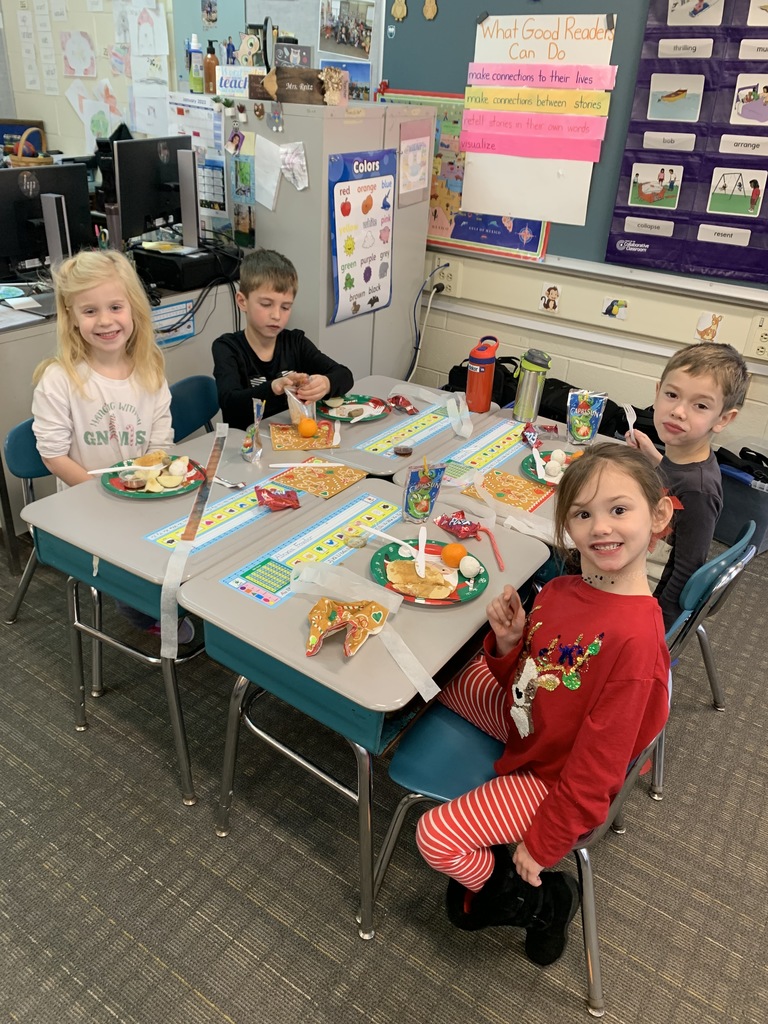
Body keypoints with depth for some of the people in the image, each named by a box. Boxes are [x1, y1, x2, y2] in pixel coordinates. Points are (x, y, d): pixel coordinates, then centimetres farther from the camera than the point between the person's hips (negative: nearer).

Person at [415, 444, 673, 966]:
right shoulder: (558, 591, -11)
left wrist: (543, 844, -16)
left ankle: (539, 902, 18)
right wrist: (507, 643, -19)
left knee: (436, 839, -10)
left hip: (556, 776, -8)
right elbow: (518, 679, 3)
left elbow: (598, 765, -26)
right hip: (527, 723, 8)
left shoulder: (635, 638, -34)